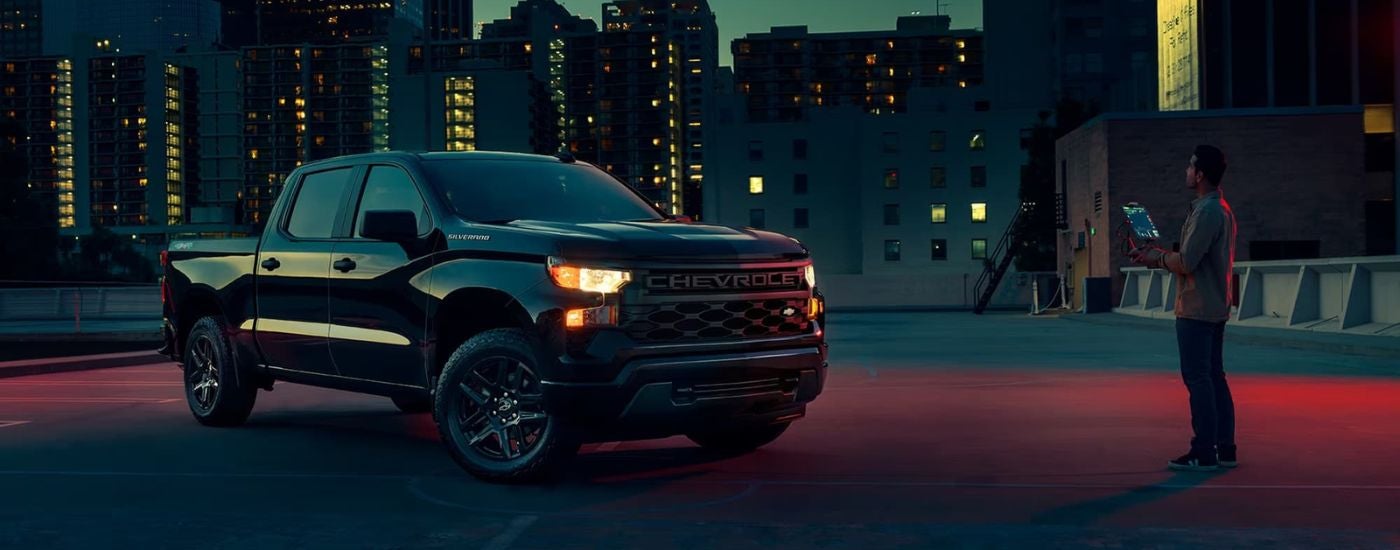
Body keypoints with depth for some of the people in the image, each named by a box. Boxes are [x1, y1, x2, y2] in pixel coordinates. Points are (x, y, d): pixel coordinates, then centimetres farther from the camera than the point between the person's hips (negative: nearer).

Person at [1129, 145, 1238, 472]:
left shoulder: (1206, 212, -18)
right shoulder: (1221, 209, 15)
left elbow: (1186, 263, -20)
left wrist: (1159, 258, -3)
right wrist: (1158, 256, 14)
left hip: (1197, 310, -10)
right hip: (1215, 308, 10)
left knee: (1197, 378, -6)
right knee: (1214, 377, 13)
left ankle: (1204, 454, -3)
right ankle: (1225, 450, 18)